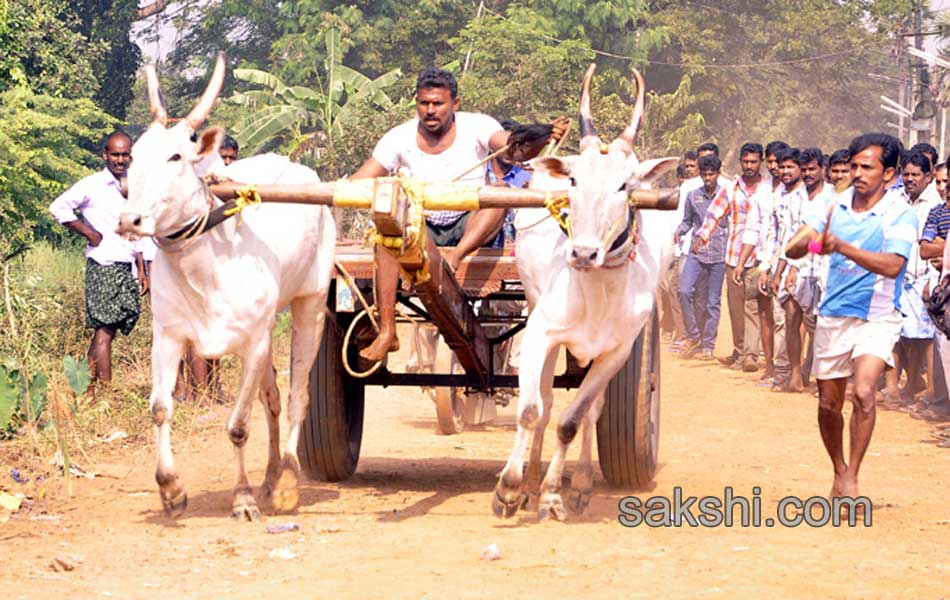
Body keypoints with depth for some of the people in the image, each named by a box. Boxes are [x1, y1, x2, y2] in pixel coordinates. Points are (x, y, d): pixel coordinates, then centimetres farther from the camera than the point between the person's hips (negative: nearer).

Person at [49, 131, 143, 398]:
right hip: (103, 266, -6)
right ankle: (106, 391, -8)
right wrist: (88, 232, -6)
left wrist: (142, 268, 16)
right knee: (105, 329, -8)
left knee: (103, 331, 6)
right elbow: (59, 207, -4)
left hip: (127, 267, 6)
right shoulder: (92, 185, -3)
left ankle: (89, 388, 10)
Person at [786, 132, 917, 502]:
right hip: (833, 315, 4)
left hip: (877, 318, -4)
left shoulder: (901, 214, -11)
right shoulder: (836, 205, 1)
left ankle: (852, 478, -15)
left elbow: (892, 265, -26)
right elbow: (792, 248, -4)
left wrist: (841, 246, -35)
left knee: (864, 392, -24)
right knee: (828, 403, 9)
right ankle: (839, 472, 31)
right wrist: (806, 242, -28)